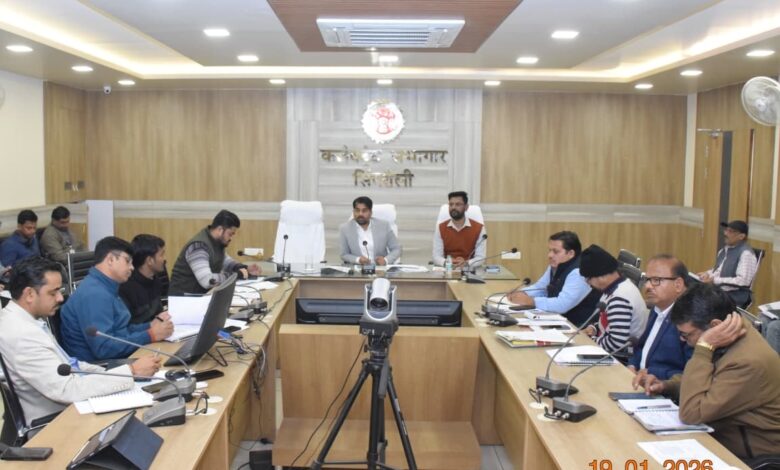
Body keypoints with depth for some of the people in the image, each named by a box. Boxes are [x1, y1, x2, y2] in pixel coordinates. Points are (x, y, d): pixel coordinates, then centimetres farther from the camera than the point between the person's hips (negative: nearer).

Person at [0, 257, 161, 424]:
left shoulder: (23, 320, 4)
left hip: (70, 405, 9)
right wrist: (132, 371, -26)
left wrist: (108, 372, 0)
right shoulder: (21, 334, -26)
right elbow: (69, 390, -29)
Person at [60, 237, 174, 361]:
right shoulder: (95, 294, -18)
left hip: (116, 360, 9)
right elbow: (103, 348, -25)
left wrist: (150, 326, 6)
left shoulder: (106, 288, 13)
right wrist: (150, 335, -19)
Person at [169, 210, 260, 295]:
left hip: (203, 294, 8)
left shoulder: (217, 241, 3)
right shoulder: (199, 246, -23)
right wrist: (237, 274, -23)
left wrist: (246, 269, 2)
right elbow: (207, 281, -32)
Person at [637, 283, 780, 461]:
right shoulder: (736, 331, -4)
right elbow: (705, 380, 14)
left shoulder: (748, 363, -30)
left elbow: (691, 413, -28)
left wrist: (704, 347, -29)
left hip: (746, 457, -7)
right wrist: (667, 386, -4)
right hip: (720, 435, 7)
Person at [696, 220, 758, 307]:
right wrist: (707, 274, 3)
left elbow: (743, 281, -20)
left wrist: (714, 280, -21)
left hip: (734, 296, -8)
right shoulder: (724, 250, 14)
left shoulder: (746, 253, -12)